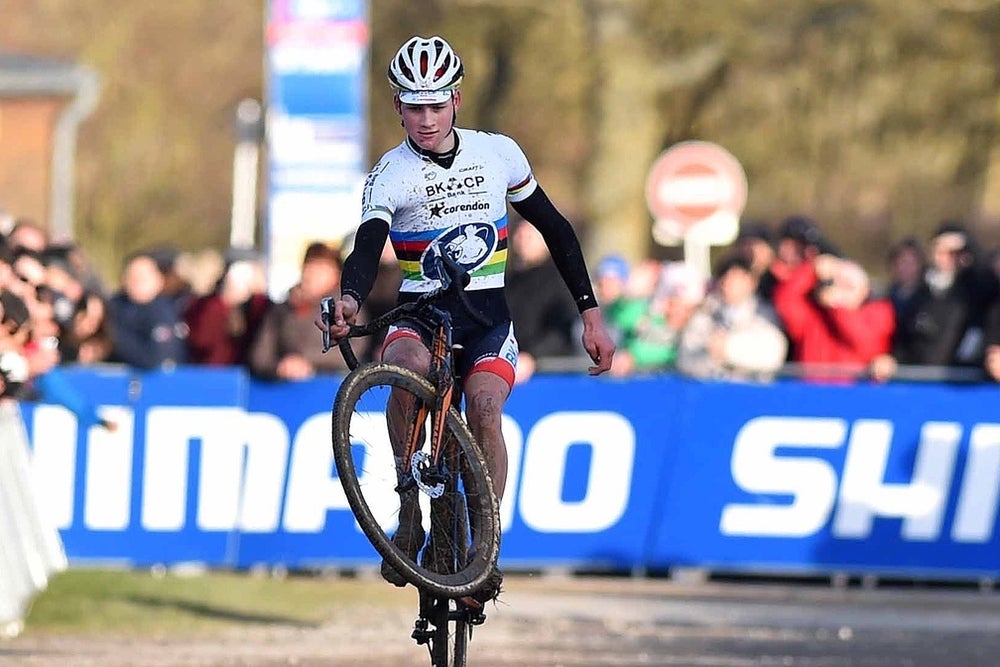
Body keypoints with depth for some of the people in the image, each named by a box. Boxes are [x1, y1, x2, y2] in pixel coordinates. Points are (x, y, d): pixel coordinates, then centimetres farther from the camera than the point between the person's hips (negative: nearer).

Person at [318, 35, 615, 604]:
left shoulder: (499, 153, 2)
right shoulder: (391, 176, -6)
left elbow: (554, 229, 12)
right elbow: (368, 247, -24)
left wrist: (591, 313, 8)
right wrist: (350, 298, -47)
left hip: (487, 315, 1)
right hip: (419, 315, -1)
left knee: (485, 402, -30)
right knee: (408, 366, -37)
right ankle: (410, 517, -24)